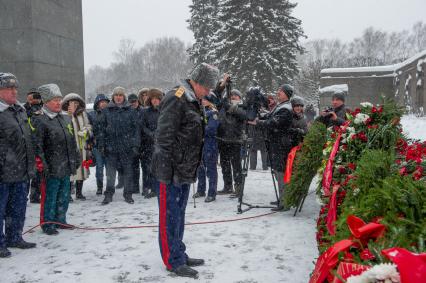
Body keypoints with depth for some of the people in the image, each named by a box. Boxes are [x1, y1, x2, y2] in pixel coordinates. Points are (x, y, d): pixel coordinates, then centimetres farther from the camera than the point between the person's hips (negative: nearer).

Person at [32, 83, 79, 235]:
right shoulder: (39, 121, -9)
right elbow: (37, 145, -13)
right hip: (52, 168, -7)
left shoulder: (66, 119, 14)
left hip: (67, 167, 7)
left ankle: (60, 220, 29)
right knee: (49, 197, 2)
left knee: (64, 196, 15)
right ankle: (47, 223, 15)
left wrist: (76, 159, 20)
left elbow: (72, 142, 21)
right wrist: (42, 164, -18)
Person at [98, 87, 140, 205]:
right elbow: (102, 128, 9)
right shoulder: (107, 111, 7)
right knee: (110, 172, 5)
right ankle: (108, 194, 15)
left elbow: (136, 129, 1)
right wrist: (101, 145, 4)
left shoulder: (131, 111, 2)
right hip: (111, 146, 1)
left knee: (128, 171, 6)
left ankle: (128, 194, 18)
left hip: (127, 147, -1)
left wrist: (135, 145, -5)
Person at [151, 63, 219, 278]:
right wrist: (166, 169, -23)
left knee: (179, 214, 18)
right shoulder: (176, 98, -16)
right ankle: (174, 261, 12)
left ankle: (179, 255, 30)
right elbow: (164, 136, -21)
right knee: (170, 215, 1)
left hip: (185, 170, 10)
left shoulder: (193, 101, 16)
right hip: (171, 170, -10)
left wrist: (192, 169, 22)